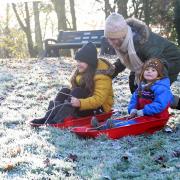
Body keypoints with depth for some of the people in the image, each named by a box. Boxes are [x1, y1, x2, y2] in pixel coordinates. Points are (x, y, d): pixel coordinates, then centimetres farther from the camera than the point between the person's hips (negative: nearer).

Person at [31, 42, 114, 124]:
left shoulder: (101, 76, -21)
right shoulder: (82, 70, 3)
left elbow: (99, 99, -28)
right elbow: (74, 87, 6)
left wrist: (80, 103, -41)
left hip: (99, 108, -8)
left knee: (77, 92, -30)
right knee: (65, 91, -14)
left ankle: (57, 121, -42)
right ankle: (48, 118, -26)